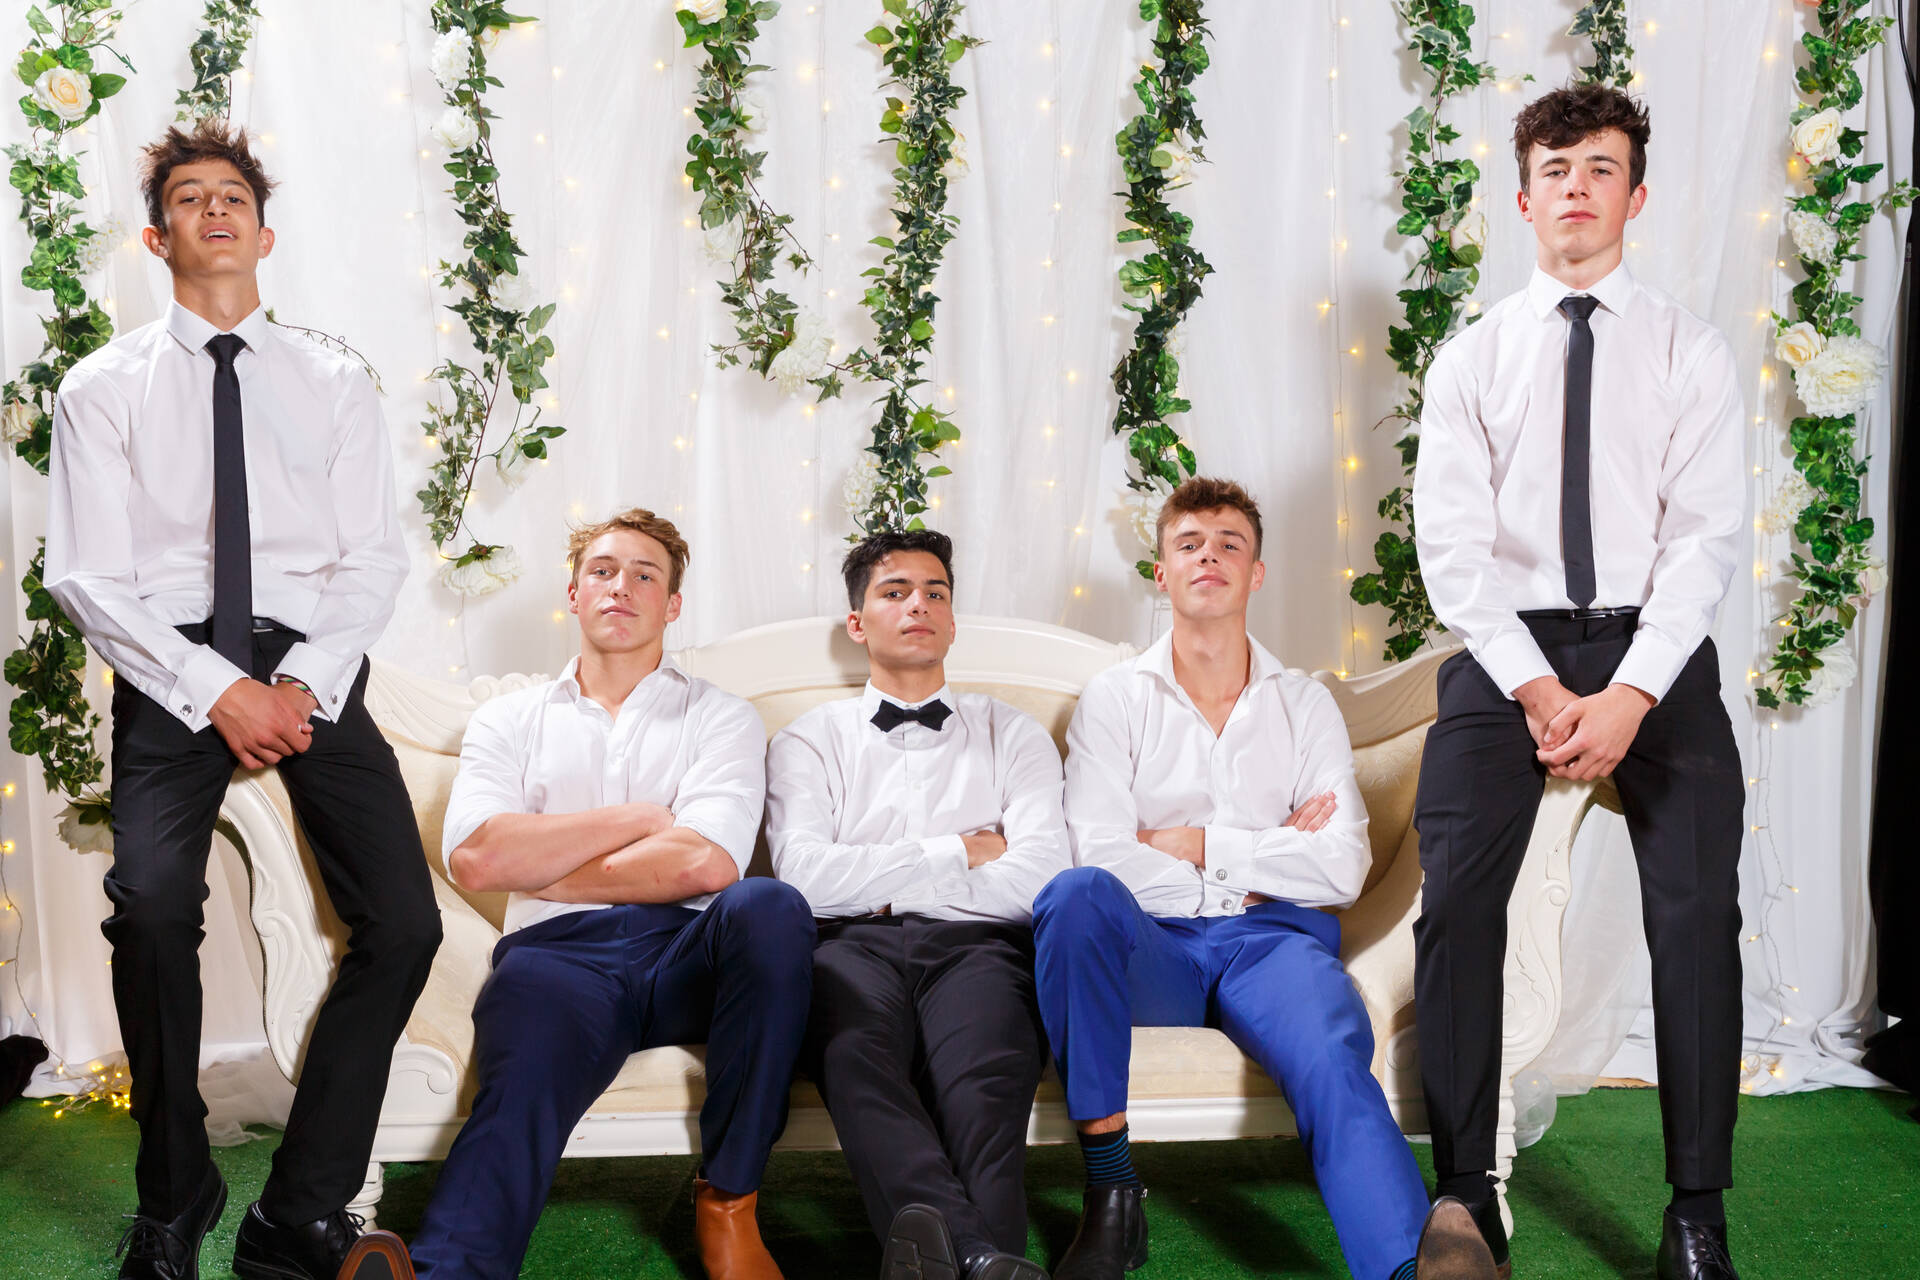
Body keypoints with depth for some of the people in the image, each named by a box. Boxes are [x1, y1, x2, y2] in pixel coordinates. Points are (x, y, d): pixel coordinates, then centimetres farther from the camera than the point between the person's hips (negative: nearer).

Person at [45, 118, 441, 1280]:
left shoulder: (336, 387, 13)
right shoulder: (104, 388, 8)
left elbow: (375, 561, 6)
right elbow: (89, 578, 0)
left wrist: (305, 684, -11)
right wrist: (218, 692, -13)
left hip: (311, 668, 2)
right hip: (170, 670, -1)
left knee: (404, 924, -15)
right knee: (152, 904, -26)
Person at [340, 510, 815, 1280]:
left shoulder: (720, 718, 15)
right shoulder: (508, 721, 21)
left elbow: (705, 863, -6)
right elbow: (474, 859, 0)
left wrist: (535, 867, 1)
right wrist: (640, 819, 1)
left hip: (685, 954, 0)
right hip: (557, 956, 0)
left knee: (770, 906, -34)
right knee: (525, 1083, -34)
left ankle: (727, 1203, -23)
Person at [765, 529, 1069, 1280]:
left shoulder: (1012, 735, 24)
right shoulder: (809, 741, 23)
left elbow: (1040, 879, 5)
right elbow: (805, 875, 2)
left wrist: (879, 880, 4)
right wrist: (961, 852, 5)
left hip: (975, 945, 1)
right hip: (854, 947, 0)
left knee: (984, 1071, -37)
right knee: (854, 1049, -39)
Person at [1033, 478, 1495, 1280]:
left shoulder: (1306, 705, 18)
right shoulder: (1114, 698, 14)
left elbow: (1343, 868, 3)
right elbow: (1102, 858, -2)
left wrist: (1196, 844, -1)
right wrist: (1269, 858, 0)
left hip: (1273, 939, 1)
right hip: (1155, 944, 0)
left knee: (1333, 1053, -34)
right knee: (1074, 895, -35)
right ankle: (1111, 1199, -30)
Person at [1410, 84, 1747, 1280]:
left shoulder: (1693, 351, 7)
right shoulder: (1471, 359, 9)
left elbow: (1706, 536, -3)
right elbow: (1455, 548, 0)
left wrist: (1629, 697, -15)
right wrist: (1538, 690, -12)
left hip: (1655, 647, 0)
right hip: (1507, 650, 1)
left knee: (1698, 912, -9)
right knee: (1459, 906, -11)